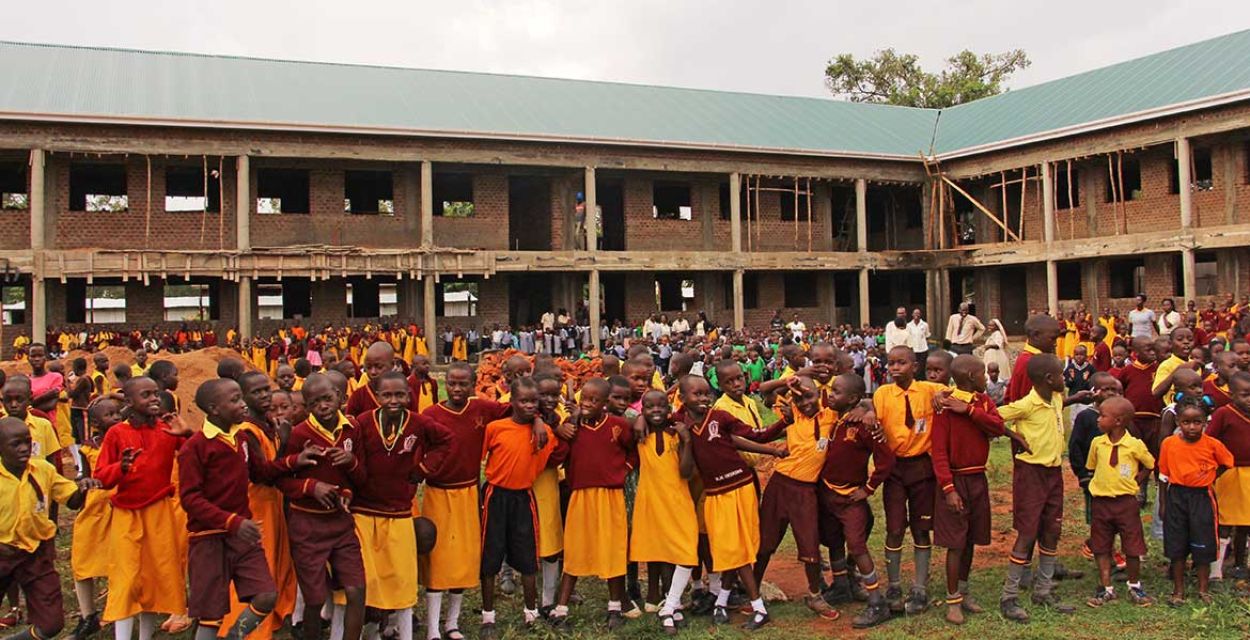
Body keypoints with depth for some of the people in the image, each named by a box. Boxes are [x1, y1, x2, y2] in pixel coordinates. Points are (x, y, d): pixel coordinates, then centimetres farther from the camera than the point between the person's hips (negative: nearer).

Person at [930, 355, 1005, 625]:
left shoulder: (983, 401, 7)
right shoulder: (946, 406, -13)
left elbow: (998, 427, -11)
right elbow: (939, 452, -16)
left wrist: (969, 409, -21)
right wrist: (948, 489, -22)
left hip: (978, 479, 6)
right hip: (956, 480, -6)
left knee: (970, 540, 14)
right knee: (956, 543, -3)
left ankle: (963, 592, 27)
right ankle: (953, 601, 6)